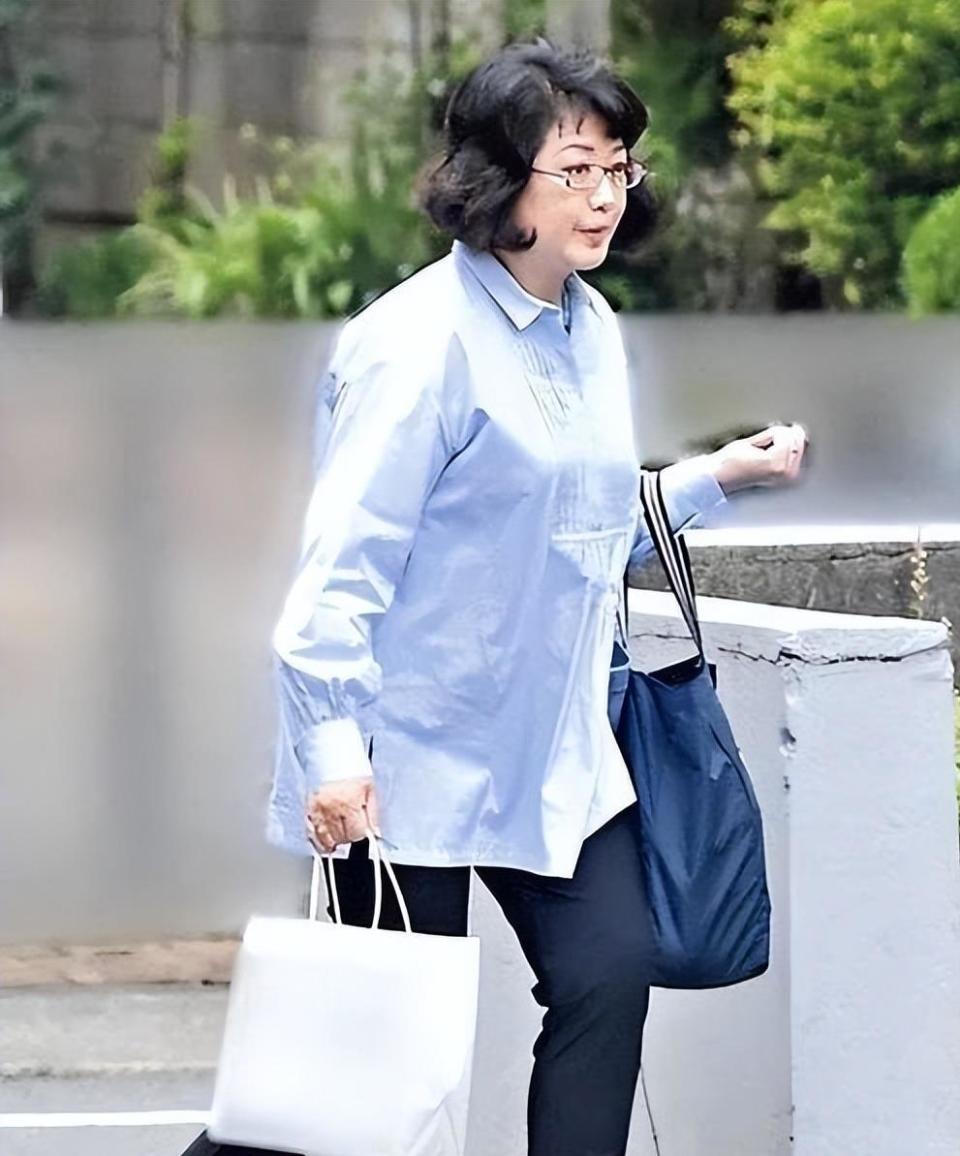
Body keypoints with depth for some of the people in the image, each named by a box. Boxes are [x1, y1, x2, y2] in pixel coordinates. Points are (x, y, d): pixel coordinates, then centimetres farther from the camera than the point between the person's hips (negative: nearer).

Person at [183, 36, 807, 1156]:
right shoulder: (421, 341, -17)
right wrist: (331, 749, -24)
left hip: (555, 757, 7)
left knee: (611, 974, -3)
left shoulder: (593, 331, 9)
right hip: (413, 758, -7)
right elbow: (342, 562, -19)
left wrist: (714, 476, 13)